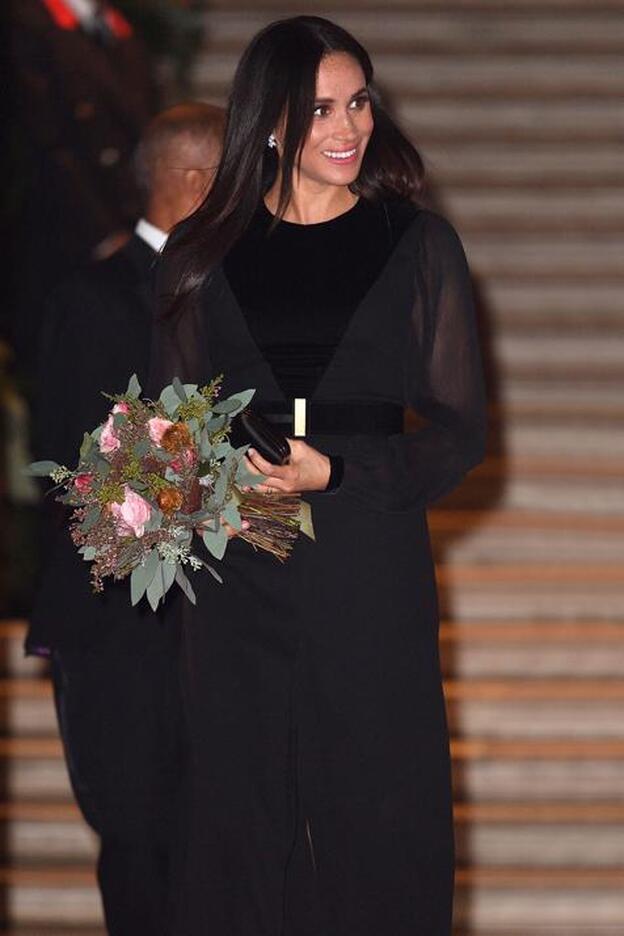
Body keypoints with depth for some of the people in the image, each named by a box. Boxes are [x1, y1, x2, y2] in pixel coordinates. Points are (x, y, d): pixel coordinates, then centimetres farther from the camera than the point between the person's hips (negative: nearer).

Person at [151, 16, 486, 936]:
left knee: (377, 821, 0)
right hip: (237, 578, 1)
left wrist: (335, 472, -14)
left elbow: (459, 430, 1)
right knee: (242, 816, 4)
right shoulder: (202, 255, 7)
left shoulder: (417, 245, 3)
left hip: (370, 575, -1)